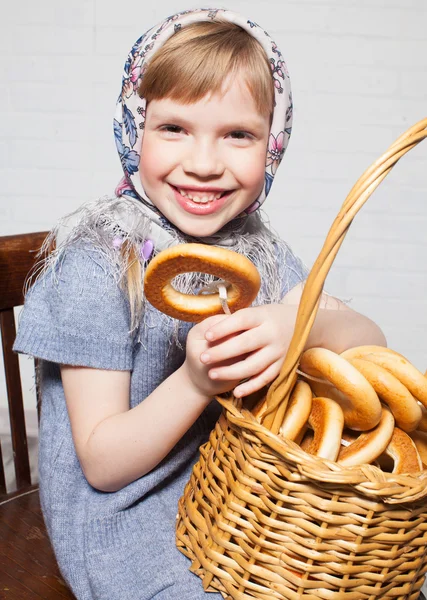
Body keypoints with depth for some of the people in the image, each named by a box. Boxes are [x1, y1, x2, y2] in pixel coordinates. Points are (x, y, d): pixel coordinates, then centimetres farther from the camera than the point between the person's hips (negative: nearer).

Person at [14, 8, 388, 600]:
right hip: (120, 512, -4)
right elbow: (101, 464, -15)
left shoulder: (254, 245, -1)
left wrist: (303, 323, -28)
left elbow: (373, 343, -6)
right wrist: (195, 381, -32)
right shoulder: (97, 264, -19)